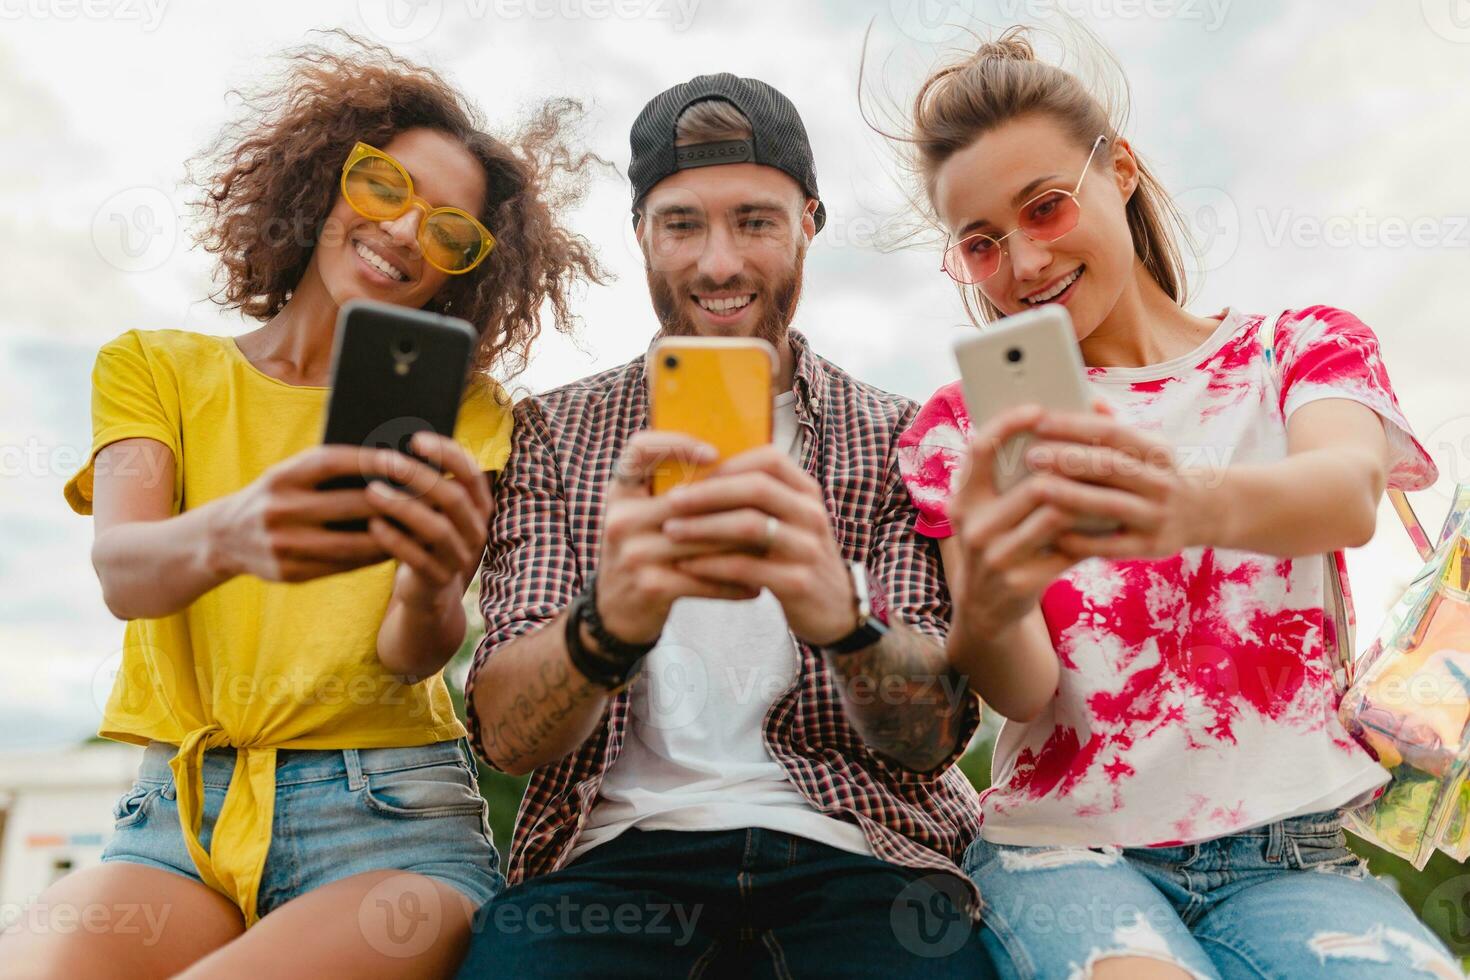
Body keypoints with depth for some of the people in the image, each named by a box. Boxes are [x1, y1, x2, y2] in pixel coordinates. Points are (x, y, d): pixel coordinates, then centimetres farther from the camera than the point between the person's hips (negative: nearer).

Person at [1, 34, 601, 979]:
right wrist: (226, 535, -34)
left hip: (388, 823, 0)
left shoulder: (460, 412, 5)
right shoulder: (154, 368, 9)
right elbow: (121, 570, -10)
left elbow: (410, 657, -8)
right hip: (175, 817, 1)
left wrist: (432, 586, -33)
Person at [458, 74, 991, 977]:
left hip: (848, 847, 1)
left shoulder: (899, 439, 7)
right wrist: (609, 620, -27)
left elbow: (933, 736, -4)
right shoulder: (555, 432, 7)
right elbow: (506, 734, -4)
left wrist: (841, 613, -27)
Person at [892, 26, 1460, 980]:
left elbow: (1349, 494, -17)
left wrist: (1199, 505, -41)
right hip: (1065, 847, -1)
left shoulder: (1305, 348, 9)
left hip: (1289, 855, 2)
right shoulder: (966, 424, 6)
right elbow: (1024, 694, -8)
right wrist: (984, 613, -33)